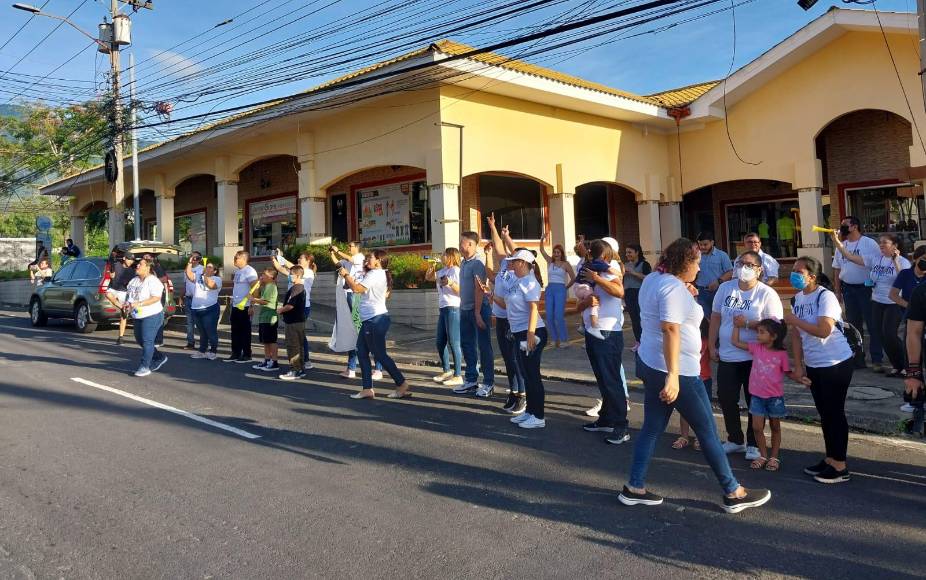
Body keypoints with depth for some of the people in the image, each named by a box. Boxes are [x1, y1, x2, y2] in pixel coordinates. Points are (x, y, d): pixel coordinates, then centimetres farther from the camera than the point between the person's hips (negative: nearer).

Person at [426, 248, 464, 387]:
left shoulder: (455, 270, -10)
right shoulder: (443, 271, 15)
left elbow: (460, 291, -18)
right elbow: (428, 277, 26)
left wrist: (450, 283, -34)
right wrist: (431, 265, 10)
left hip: (453, 309, -10)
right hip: (443, 309, 10)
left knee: (453, 343, -6)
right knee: (440, 342, 15)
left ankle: (458, 376, 0)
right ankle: (446, 371, 28)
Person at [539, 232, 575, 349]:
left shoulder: (565, 264, 0)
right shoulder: (550, 261, 10)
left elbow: (573, 278, 2)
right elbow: (542, 249, 8)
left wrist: (566, 287, 5)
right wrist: (543, 238, -5)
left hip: (560, 290, -4)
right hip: (549, 289, 4)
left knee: (559, 316, -12)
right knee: (549, 317, 1)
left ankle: (564, 339, -2)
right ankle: (555, 339, 11)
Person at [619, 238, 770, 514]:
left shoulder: (652, 279, 10)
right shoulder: (674, 287, -19)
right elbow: (670, 330, -28)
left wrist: (687, 298, 11)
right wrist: (673, 375, -31)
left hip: (649, 364, 9)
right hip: (676, 370, -9)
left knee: (652, 428, 13)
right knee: (708, 431, 3)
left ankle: (634, 488, 17)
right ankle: (734, 493, 16)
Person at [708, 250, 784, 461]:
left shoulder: (767, 294, -9)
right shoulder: (725, 288, 4)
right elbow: (715, 317, 8)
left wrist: (749, 323, -24)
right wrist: (712, 346, 6)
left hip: (754, 358, -4)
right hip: (727, 356, 4)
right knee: (726, 399, 9)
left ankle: (753, 444, 23)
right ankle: (735, 439, 27)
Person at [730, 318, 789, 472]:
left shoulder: (782, 353, -10)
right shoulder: (756, 348, -2)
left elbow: (788, 371, -2)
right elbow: (735, 342, 2)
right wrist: (737, 325, -2)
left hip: (775, 396, -3)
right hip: (757, 395, 3)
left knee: (775, 427, 12)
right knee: (757, 427, 3)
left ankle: (774, 457, 23)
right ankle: (763, 455, 18)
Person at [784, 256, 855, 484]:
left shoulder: (825, 296, -17)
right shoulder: (797, 298, 7)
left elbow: (824, 330, -29)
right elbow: (797, 335, 6)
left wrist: (794, 320, -17)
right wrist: (798, 367, 2)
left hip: (836, 364, -8)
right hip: (813, 366, 8)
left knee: (835, 413, 0)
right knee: (824, 413, 15)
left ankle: (840, 466, 10)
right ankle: (830, 459, 28)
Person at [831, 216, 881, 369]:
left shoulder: (870, 243, -7)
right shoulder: (841, 245, 8)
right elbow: (837, 269, 12)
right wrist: (837, 290, 8)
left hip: (866, 288, -5)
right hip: (848, 289, 5)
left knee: (872, 324, 0)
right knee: (853, 324, 11)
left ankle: (877, 359, 7)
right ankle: (857, 358, 20)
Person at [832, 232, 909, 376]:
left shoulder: (903, 262, -6)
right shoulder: (874, 259, 4)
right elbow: (850, 257, -2)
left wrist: (895, 261, -23)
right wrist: (836, 241, -13)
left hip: (895, 304, -5)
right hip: (877, 303, 5)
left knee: (889, 335, -16)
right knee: (879, 334, 5)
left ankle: (904, 366, 2)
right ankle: (896, 365, 22)